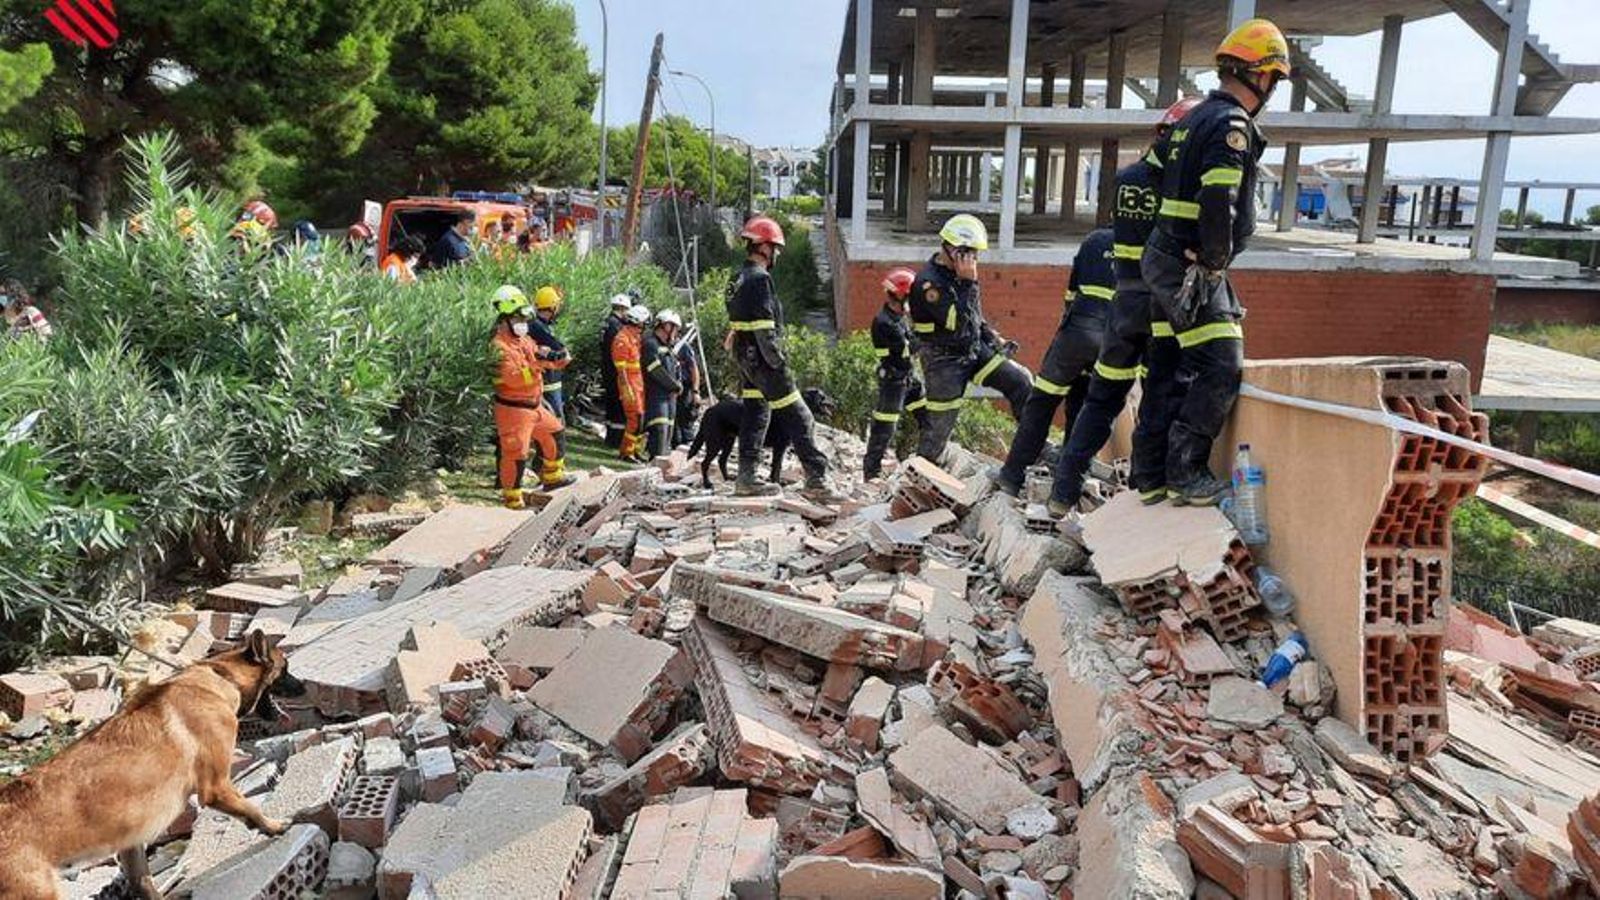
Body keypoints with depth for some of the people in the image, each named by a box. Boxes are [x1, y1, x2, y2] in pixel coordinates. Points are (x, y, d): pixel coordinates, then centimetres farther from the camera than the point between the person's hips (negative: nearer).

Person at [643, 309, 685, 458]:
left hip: (670, 395, 9)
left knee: (668, 432, 10)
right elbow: (657, 372, -17)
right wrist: (676, 386, -9)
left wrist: (679, 383, 1)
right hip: (656, 396, -9)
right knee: (659, 430, -15)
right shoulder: (650, 344, -10)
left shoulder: (668, 347, 20)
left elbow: (677, 368, 23)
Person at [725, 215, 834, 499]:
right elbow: (764, 327, -21)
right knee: (797, 418, -6)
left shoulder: (738, 279, 15)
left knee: (754, 414, 13)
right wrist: (776, 359, -16)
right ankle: (816, 478, -5)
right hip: (761, 357, -10)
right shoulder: (759, 279, -15)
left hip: (744, 356, 10)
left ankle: (746, 478, 16)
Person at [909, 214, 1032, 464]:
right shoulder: (928, 282, -21)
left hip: (975, 349, 7)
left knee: (1020, 380, -5)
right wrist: (968, 282, -28)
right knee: (941, 422, 0)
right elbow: (957, 322, -29)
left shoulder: (960, 274, 5)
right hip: (944, 360, -7)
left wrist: (995, 339, 9)